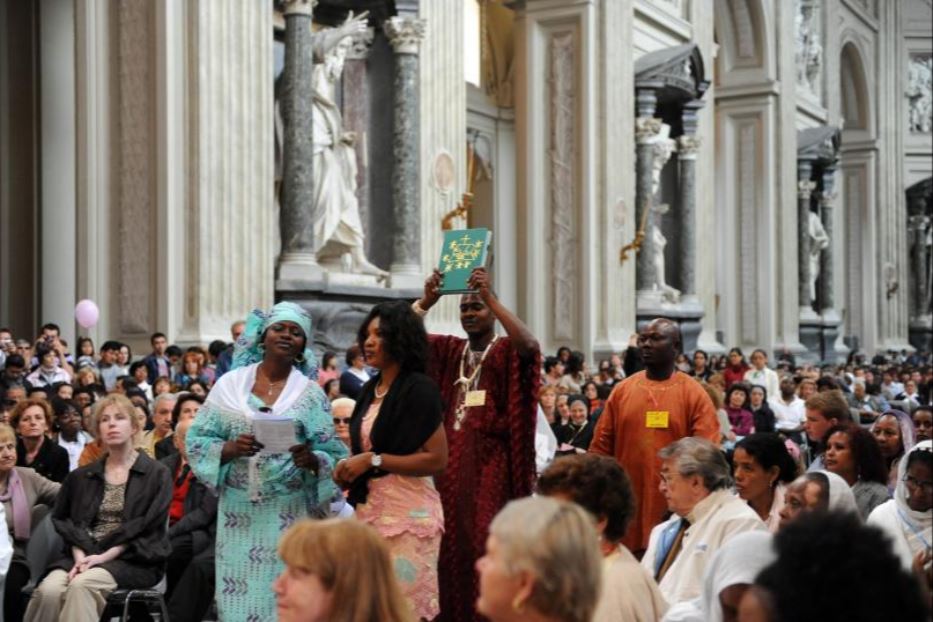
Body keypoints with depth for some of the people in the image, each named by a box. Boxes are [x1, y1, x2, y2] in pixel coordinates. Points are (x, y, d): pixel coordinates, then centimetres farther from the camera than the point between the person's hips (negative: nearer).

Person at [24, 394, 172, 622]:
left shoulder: (156, 474, 6)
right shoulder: (81, 477, 19)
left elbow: (147, 527, -4)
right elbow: (64, 521, 12)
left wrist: (105, 556, -15)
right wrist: (79, 556, -8)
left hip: (133, 560, -3)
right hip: (85, 554, 3)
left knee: (81, 584, -34)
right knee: (48, 590, -29)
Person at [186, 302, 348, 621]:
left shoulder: (311, 394, 3)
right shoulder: (230, 383, 4)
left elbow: (334, 455, 2)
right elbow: (196, 440, 2)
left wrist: (311, 459, -19)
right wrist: (231, 448, -16)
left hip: (289, 513, -1)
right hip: (239, 510, 1)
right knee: (239, 594, 2)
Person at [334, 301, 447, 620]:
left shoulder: (419, 389, -12)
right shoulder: (370, 389, 11)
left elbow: (438, 459, -17)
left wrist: (374, 461, -19)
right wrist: (349, 466, 5)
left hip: (407, 511, -7)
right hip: (369, 509, 8)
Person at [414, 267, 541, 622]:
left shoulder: (506, 351, 0)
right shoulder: (449, 350, 13)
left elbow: (529, 345, -23)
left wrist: (491, 297, -24)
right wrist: (426, 301, -14)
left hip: (490, 462, -4)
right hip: (451, 460, 5)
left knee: (486, 543, -6)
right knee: (452, 543, 7)